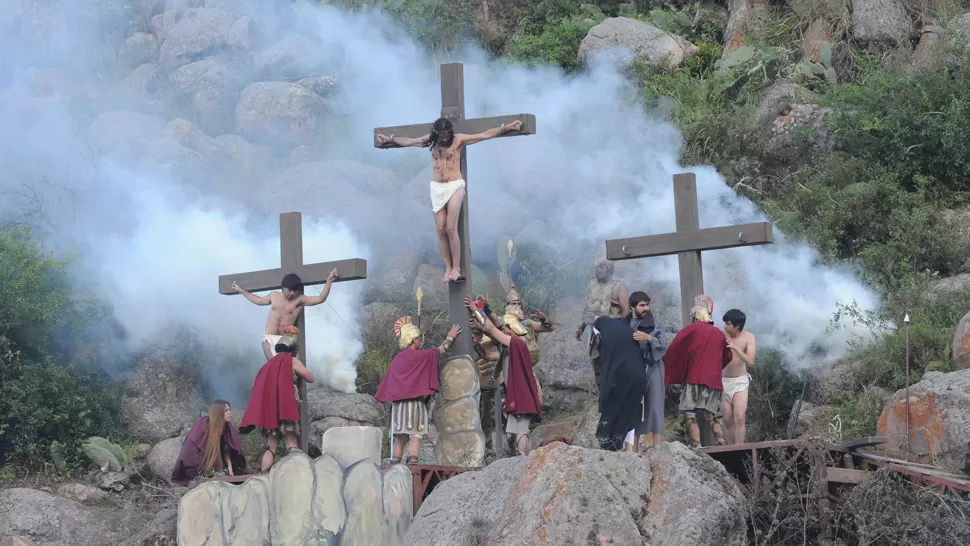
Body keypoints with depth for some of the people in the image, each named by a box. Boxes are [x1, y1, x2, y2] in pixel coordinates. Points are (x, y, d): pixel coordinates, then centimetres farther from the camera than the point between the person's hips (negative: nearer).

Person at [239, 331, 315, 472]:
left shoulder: (269, 363, 20)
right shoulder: (293, 362, 5)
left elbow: (256, 386, 23)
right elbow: (310, 378, 13)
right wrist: (299, 371, 28)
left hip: (268, 409, 5)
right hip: (286, 408, -5)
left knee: (270, 447, 2)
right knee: (291, 446, -8)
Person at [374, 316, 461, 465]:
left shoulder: (397, 359, 12)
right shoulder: (419, 355, -6)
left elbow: (388, 382, 14)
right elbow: (440, 350, 7)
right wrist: (450, 337, 22)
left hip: (398, 402, 6)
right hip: (414, 401, -6)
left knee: (400, 437, 9)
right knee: (416, 435, -9)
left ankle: (395, 463, 5)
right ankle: (412, 462, -20)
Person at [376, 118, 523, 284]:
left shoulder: (458, 139, -4)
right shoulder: (430, 140, 8)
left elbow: (485, 134, -7)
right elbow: (408, 141, 23)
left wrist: (506, 127, -13)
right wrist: (389, 138, 32)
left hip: (454, 186, -4)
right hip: (436, 188, 4)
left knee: (451, 229, -13)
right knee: (441, 230, -1)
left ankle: (456, 269, -9)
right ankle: (448, 269, 1)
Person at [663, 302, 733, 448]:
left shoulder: (691, 329, 1)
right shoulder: (718, 333, 15)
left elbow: (673, 349, -9)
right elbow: (728, 357, 24)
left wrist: (665, 368, 1)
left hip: (694, 378, -5)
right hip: (714, 380, 5)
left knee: (690, 416, -8)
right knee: (710, 416, 11)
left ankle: (697, 448, -21)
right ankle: (722, 446, -2)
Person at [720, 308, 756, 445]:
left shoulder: (748, 337, -9)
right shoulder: (721, 335, -8)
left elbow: (750, 362, -19)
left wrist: (735, 348, -29)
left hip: (740, 382, -1)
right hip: (723, 382, 1)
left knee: (739, 418, -14)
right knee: (728, 421, 3)